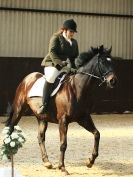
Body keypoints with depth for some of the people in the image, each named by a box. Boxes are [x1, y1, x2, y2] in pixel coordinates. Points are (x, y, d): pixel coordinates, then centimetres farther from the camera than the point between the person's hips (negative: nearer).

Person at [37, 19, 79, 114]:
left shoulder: (74, 42, 20)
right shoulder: (56, 38, 1)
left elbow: (76, 56, 20)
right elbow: (52, 52, -11)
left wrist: (74, 67, 0)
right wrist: (59, 63, -26)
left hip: (68, 67, 6)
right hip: (53, 64, -6)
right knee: (51, 77, -35)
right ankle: (44, 105, -33)